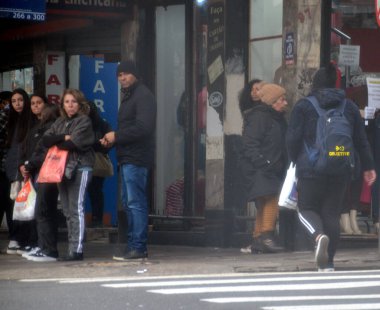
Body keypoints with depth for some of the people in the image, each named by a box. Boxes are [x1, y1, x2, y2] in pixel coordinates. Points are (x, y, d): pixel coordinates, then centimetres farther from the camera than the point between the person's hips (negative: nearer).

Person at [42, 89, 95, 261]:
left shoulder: (84, 121, -2)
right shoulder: (60, 122, 18)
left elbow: (74, 143, -15)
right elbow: (45, 140, 5)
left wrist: (56, 142, 2)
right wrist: (63, 137, -10)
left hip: (79, 168, -7)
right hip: (62, 168, 7)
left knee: (76, 209, -10)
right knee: (67, 211, 7)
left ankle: (76, 250, -11)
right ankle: (72, 247, 10)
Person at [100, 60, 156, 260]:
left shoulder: (143, 95, -9)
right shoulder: (128, 96, 23)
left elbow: (143, 127, -20)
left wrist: (116, 136, -15)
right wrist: (111, 140, 7)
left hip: (136, 159, -10)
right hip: (127, 158, 10)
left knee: (135, 203, -11)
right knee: (129, 203, 12)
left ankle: (137, 247, -11)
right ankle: (134, 244, 16)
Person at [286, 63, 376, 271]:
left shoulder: (303, 106, -1)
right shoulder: (349, 107, 10)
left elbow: (292, 139, -4)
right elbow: (361, 139, 11)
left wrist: (295, 161, 11)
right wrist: (368, 166, 17)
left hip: (311, 169, -3)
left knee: (306, 208, 10)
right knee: (332, 213, 8)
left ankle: (319, 236, -22)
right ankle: (328, 263, 5)